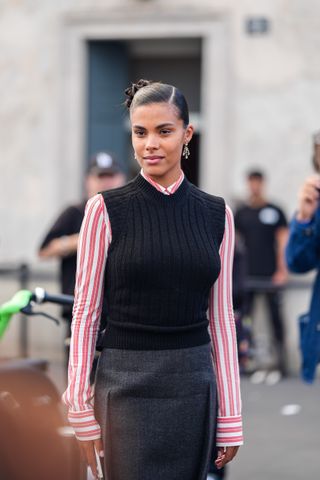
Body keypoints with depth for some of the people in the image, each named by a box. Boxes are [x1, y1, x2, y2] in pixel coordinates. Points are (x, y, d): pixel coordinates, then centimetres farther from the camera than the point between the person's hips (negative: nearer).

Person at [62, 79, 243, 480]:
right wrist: (81, 409, -5)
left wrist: (230, 416, 5)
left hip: (194, 386, 3)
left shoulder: (216, 214, 5)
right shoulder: (106, 210, -3)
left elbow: (221, 317, 8)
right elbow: (85, 312, -1)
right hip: (127, 384, -3)